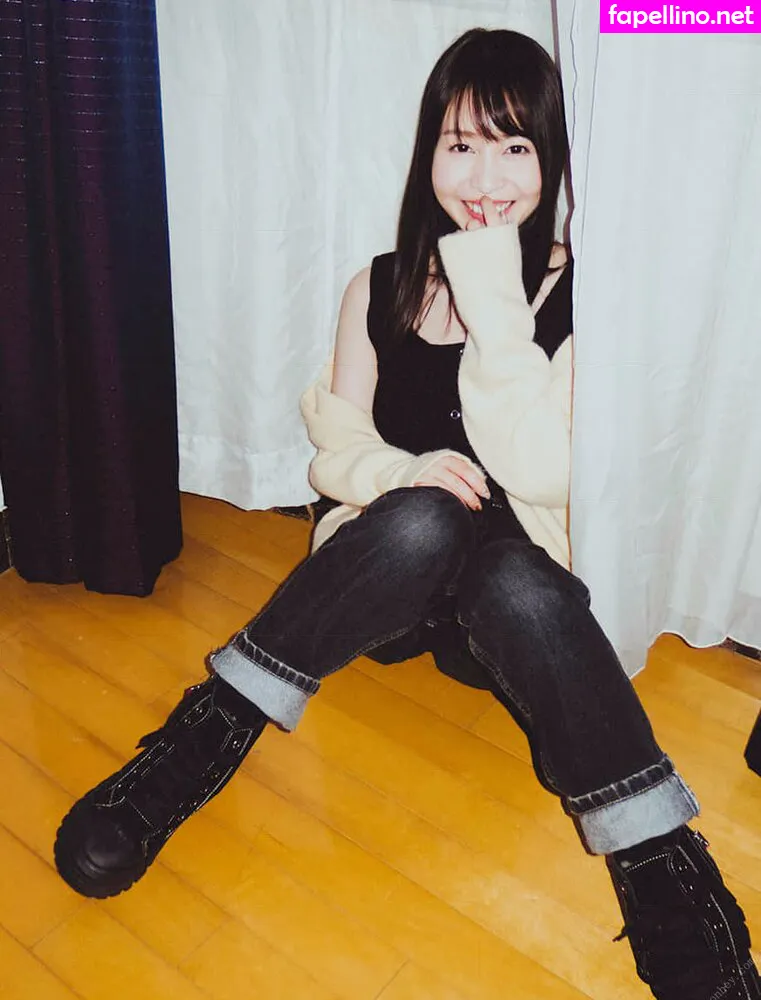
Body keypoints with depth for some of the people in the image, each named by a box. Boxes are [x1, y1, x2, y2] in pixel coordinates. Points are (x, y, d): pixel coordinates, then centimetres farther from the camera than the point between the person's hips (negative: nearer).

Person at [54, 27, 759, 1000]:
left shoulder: (575, 296, -3)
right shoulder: (380, 290, 5)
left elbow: (541, 474, -16)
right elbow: (337, 447, 3)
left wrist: (493, 302, -20)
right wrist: (403, 472, -20)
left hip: (515, 588, -1)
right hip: (384, 573, 2)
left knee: (516, 586, -37)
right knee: (426, 517, -34)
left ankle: (665, 874, -30)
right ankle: (209, 734, -25)